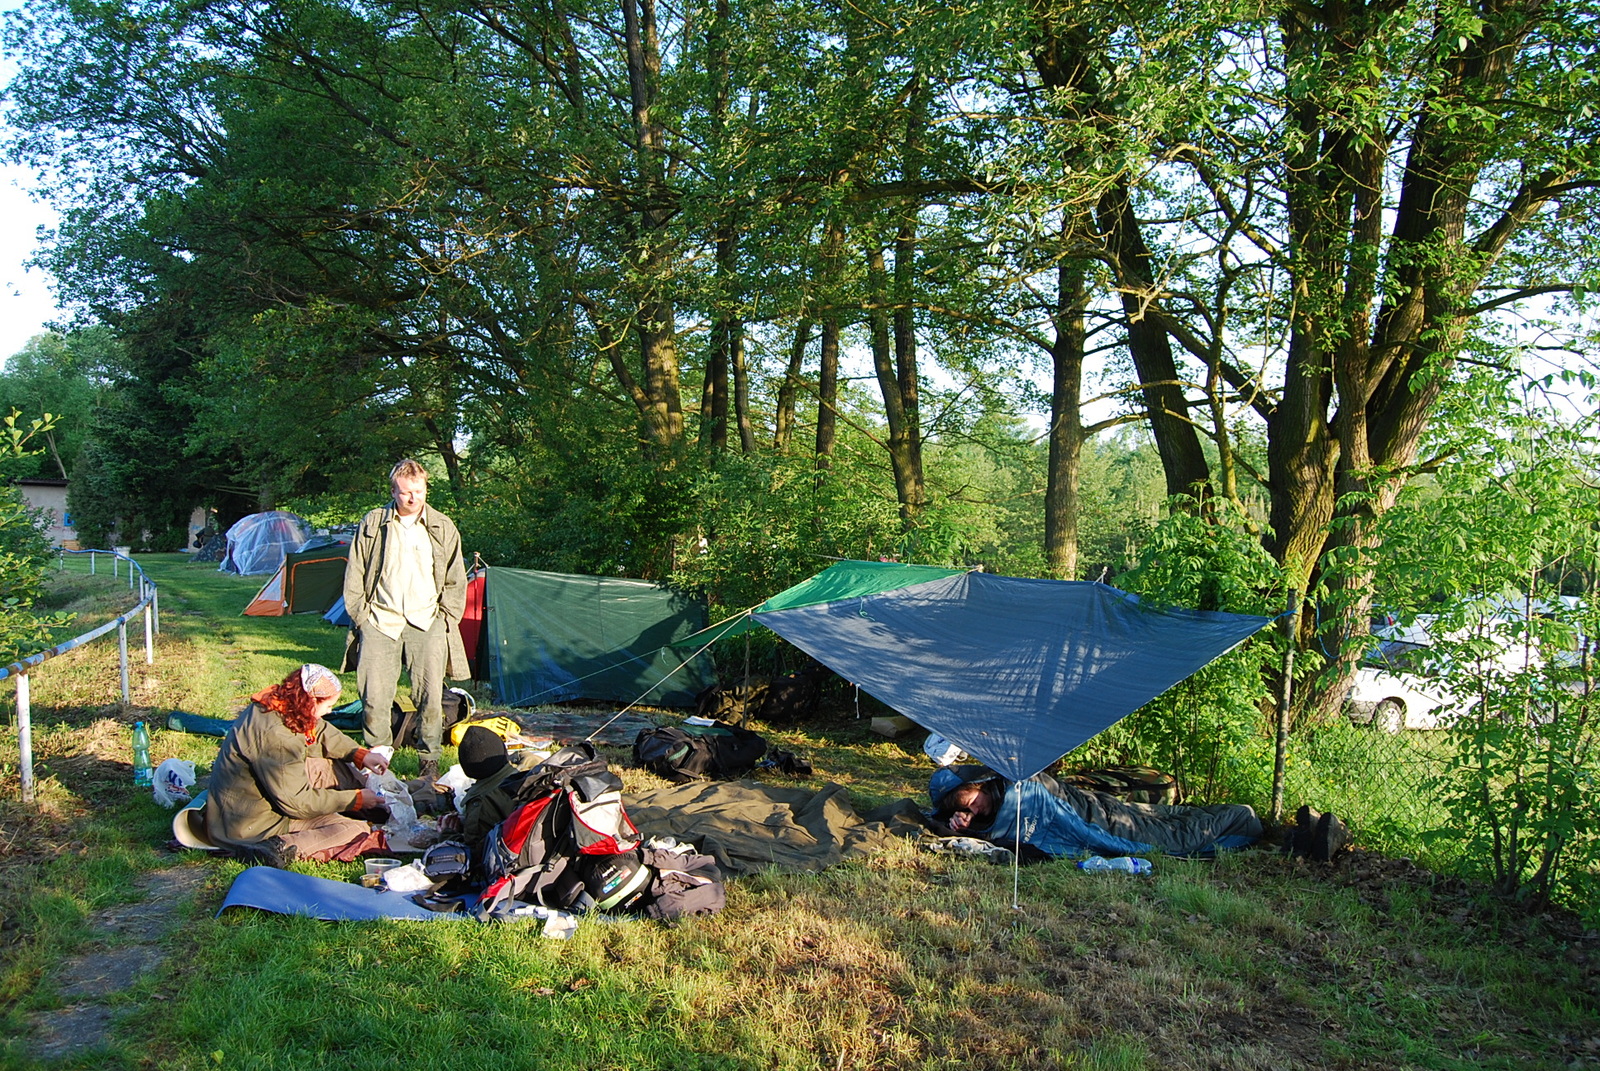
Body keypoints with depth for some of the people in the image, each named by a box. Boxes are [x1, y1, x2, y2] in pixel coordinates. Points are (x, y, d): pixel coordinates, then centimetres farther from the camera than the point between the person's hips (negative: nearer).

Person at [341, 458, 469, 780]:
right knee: (374, 698, -3)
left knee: (430, 698, -4)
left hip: (426, 622, 0)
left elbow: (456, 582, 11)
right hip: (380, 621, 0)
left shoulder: (443, 528, 7)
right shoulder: (372, 524, 7)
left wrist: (446, 619, 3)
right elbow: (354, 577, 10)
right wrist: (360, 617, 3)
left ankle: (430, 762, 10)